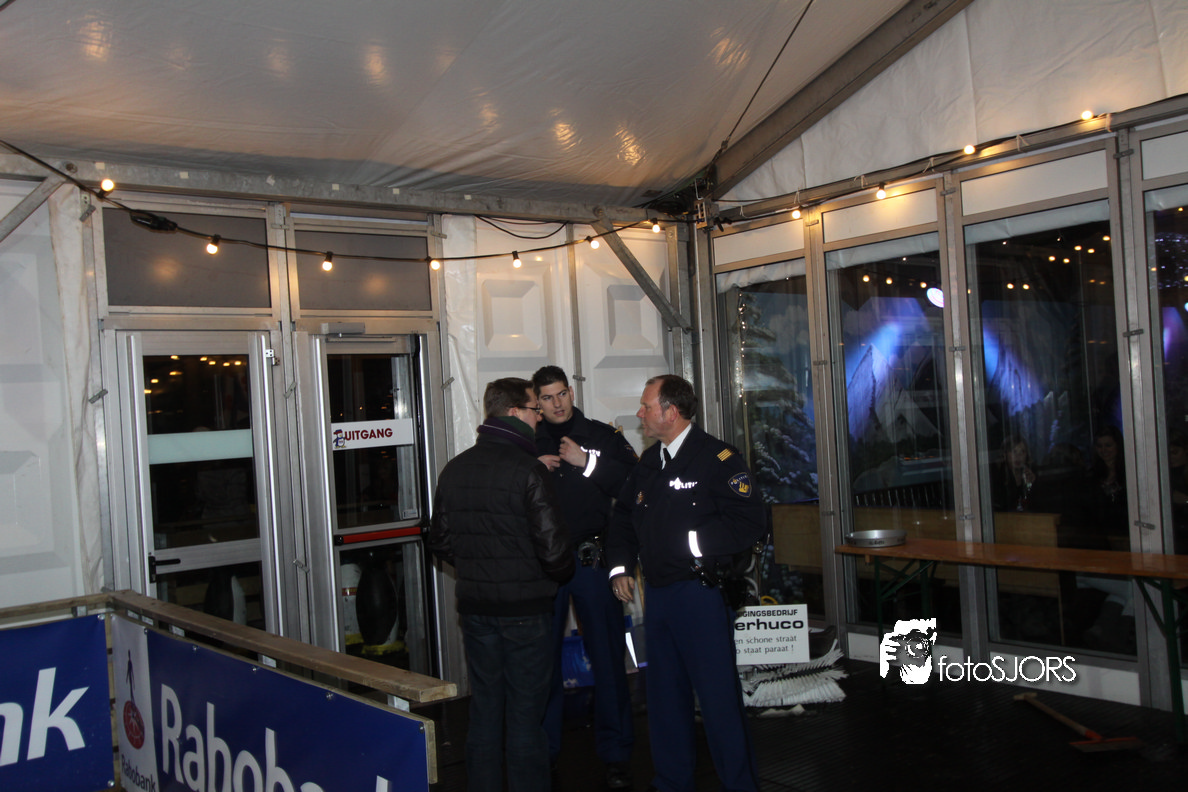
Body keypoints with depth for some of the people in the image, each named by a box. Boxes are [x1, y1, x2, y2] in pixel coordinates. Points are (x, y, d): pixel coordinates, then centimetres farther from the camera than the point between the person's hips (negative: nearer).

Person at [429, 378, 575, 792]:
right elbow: (552, 546, -18)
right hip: (525, 607, -6)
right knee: (526, 713, 4)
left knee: (484, 709, 16)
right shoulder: (527, 470, -16)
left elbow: (440, 542, 11)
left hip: (474, 606, 6)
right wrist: (560, 575, 3)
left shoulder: (454, 469, 4)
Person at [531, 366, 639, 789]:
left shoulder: (602, 436, 6)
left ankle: (615, 754, 16)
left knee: (607, 656, 3)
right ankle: (543, 750, 21)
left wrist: (587, 462, -13)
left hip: (591, 559, -1)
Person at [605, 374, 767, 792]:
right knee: (664, 694, 16)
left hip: (700, 593, -8)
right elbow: (624, 515, 25)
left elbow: (750, 521, -19)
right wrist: (620, 565, 15)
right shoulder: (648, 462, 13)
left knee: (718, 694, -2)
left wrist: (698, 542, -19)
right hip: (656, 592, 8)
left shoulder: (717, 457, -11)